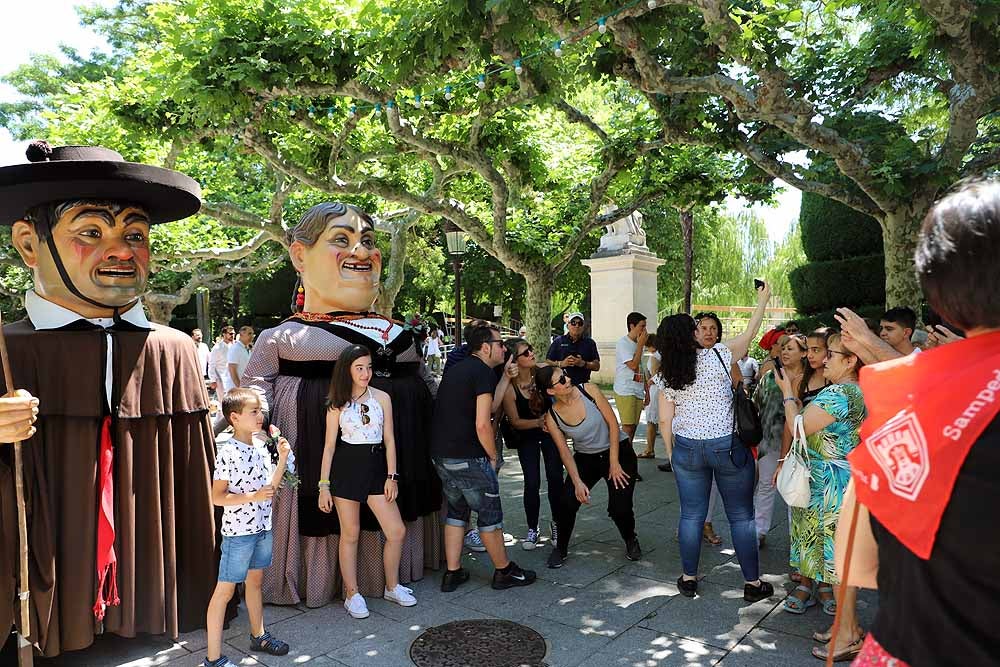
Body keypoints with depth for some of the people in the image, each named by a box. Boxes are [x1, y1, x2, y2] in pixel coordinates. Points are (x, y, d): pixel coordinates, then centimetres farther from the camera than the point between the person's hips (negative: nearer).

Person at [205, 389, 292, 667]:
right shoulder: (228, 453, -18)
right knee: (225, 590, 1)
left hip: (263, 527, 8)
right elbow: (218, 497, -18)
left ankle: (258, 636, 37)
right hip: (238, 532, -7)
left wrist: (283, 458, 1)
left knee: (255, 581, 21)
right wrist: (253, 496, -25)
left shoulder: (261, 447, 5)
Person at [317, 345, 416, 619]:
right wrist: (324, 485, -3)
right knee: (350, 534, 6)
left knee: (397, 532, 2)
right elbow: (329, 445, 1)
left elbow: (389, 440, 5)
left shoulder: (382, 398, 4)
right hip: (346, 468, -2)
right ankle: (352, 594, 22)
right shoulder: (337, 404, -1)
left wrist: (391, 475, -1)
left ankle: (392, 587, 23)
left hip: (376, 467, 3)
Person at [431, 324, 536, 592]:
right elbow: (482, 424, -20)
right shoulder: (483, 372, -12)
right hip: (468, 458, -9)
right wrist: (493, 456, -6)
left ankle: (452, 574, 25)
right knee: (490, 514, 7)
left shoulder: (458, 369, 16)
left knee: (457, 510, 21)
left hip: (441, 455, 9)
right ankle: (504, 572, 22)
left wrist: (507, 377, 18)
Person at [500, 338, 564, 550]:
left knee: (555, 478, 0)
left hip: (551, 429, 2)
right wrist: (538, 422, -28)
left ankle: (556, 524, 22)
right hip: (526, 436, -2)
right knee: (532, 483, -5)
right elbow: (515, 422, -15)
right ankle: (532, 530, 16)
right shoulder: (509, 387, -26)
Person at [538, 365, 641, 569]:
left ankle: (631, 540, 22)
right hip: (585, 458, 2)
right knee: (567, 502, -17)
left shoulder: (588, 390, -19)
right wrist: (577, 482, -19)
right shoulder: (552, 417, -14)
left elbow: (613, 423, -14)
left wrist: (614, 463, -14)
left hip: (618, 451, -1)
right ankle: (561, 548, 9)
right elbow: (564, 452, -7)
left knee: (620, 508, -12)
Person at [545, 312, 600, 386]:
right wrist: (561, 363, -12)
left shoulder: (589, 342, 10)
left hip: (582, 384, 1)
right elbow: (548, 362, 5)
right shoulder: (558, 341, 8)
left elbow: (597, 366, 6)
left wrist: (583, 364, -11)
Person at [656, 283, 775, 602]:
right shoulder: (716, 356, -12)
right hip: (728, 446, -3)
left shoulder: (667, 376, -2)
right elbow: (749, 335, 2)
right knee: (741, 516, 11)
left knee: (691, 514, 13)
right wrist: (762, 300, 14)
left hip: (687, 448, 3)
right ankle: (753, 582, 21)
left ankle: (689, 578, 22)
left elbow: (665, 421, 0)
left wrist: (673, 451, 13)